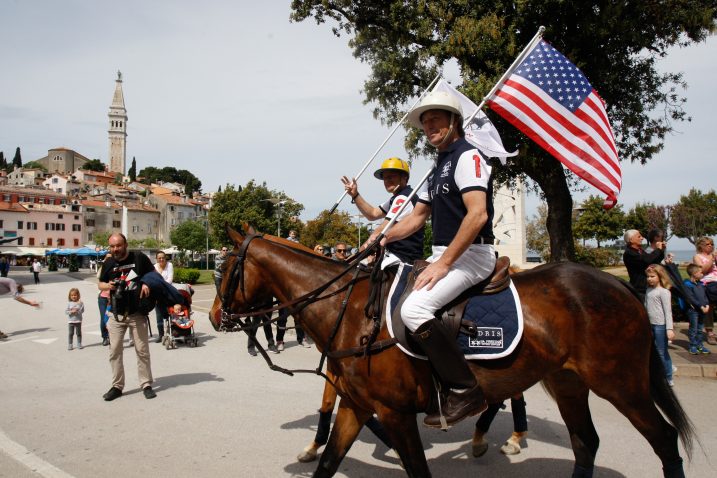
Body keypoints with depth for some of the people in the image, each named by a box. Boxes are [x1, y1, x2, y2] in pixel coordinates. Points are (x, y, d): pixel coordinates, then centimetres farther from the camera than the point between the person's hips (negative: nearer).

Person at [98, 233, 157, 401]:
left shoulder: (139, 257, -4)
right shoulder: (108, 263, 4)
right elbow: (100, 284, 15)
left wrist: (147, 283, -12)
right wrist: (108, 285, -8)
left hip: (137, 313, -3)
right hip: (117, 315, 3)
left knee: (142, 351, 4)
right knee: (115, 351, 5)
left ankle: (146, 384, 15)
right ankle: (117, 386, 18)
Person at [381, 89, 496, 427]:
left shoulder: (467, 156, -10)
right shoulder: (438, 167, 20)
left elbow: (477, 214, -23)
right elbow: (417, 217, 24)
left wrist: (443, 264, -24)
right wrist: (383, 238, 12)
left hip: (471, 255, -10)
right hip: (444, 256, 11)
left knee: (413, 309, -28)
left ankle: (466, 390, -16)